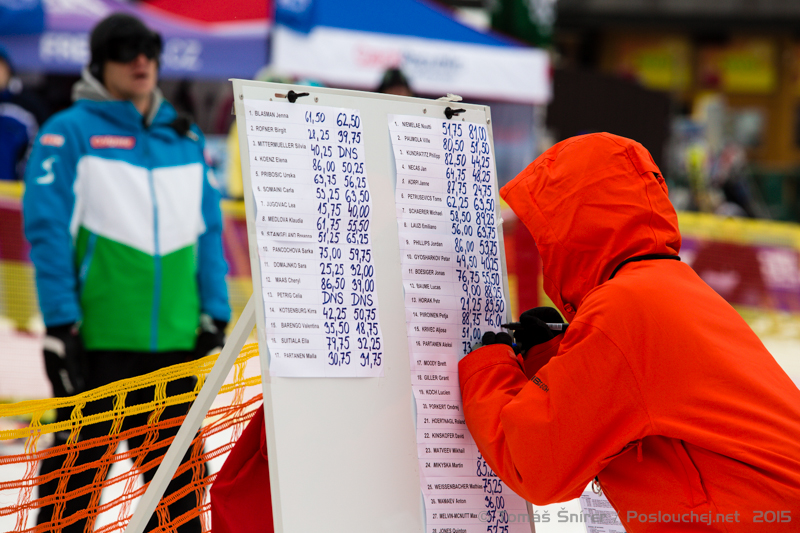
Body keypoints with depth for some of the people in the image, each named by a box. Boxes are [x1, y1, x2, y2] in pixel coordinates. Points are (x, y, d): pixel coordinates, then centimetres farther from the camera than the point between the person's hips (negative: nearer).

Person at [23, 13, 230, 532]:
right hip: (97, 336, -5)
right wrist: (61, 321, -14)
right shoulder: (70, 133, -2)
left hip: (176, 336, 5)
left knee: (177, 477, 11)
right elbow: (48, 230, -8)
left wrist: (214, 313, 6)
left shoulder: (185, 138, 14)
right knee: (77, 469, 2)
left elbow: (208, 231, 14)